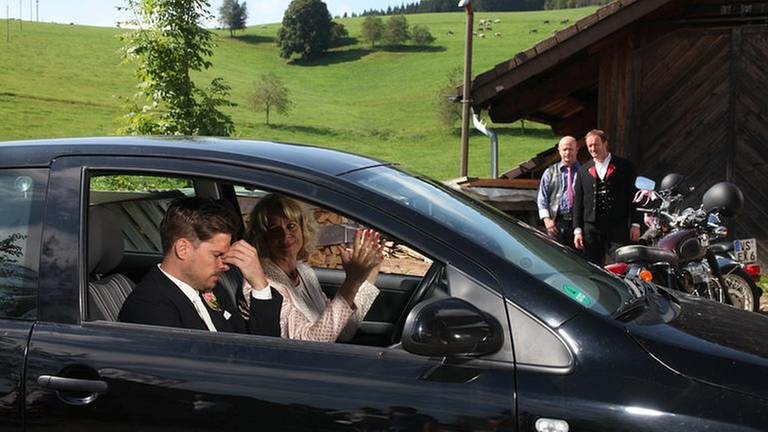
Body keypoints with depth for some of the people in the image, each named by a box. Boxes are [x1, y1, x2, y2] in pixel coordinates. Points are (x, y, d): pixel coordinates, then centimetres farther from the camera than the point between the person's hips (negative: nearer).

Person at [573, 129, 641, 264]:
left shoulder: (624, 166, 6)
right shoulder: (583, 171, 13)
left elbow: (633, 195, 4)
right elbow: (578, 202, 12)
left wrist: (635, 224, -3)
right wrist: (577, 230, 5)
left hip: (618, 228, -3)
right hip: (591, 229, 3)